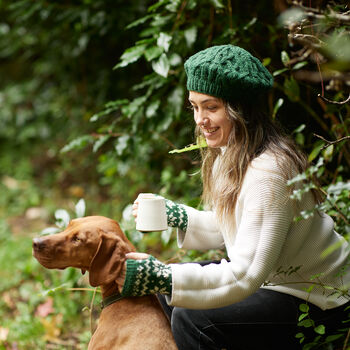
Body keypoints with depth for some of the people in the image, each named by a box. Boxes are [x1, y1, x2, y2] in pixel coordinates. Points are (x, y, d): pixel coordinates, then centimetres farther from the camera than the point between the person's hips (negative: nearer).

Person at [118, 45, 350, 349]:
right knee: (167, 295, 3)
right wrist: (175, 216, -3)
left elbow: (245, 275, -33)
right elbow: (226, 229, 12)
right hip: (274, 279, 9)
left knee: (191, 318, -21)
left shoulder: (268, 173, -29)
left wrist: (162, 277, -39)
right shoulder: (231, 155, 0)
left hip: (317, 303, -9)